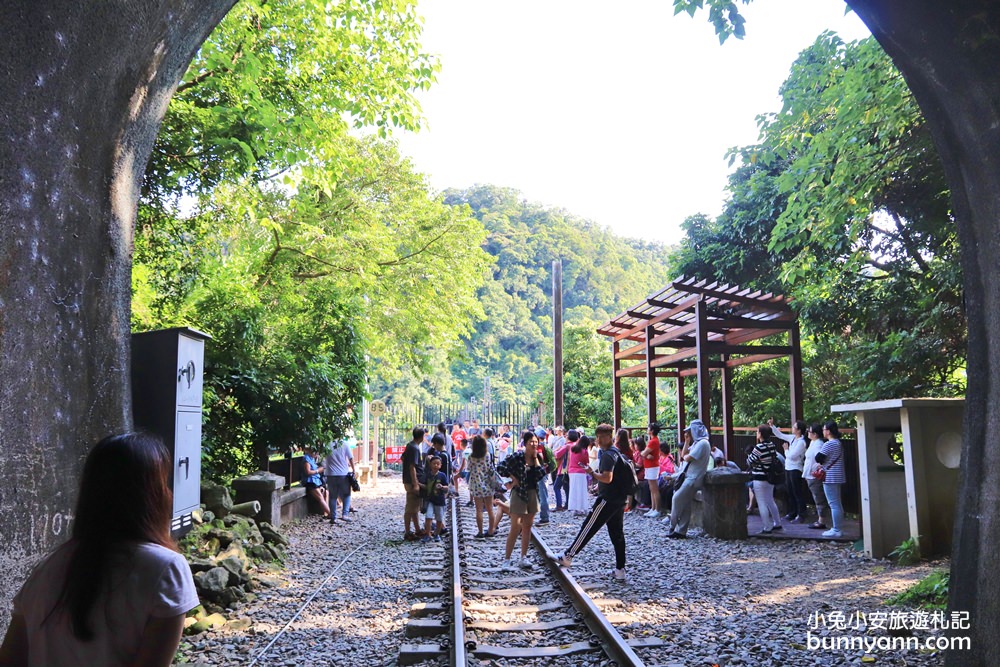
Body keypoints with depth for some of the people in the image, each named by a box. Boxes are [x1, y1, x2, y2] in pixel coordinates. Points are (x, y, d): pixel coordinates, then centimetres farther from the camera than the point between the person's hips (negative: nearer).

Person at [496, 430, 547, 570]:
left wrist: (535, 458, -7)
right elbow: (501, 468, -19)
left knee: (527, 527, 11)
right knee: (515, 528, -8)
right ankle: (506, 560, -1)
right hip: (519, 494, -6)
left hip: (532, 494, 6)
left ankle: (523, 558, 20)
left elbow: (540, 475, -3)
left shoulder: (536, 457, 6)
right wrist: (513, 479, -14)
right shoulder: (518, 456, -13)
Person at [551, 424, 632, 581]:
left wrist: (592, 473, -14)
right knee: (617, 534, 9)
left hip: (608, 500, -9)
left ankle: (567, 557, 5)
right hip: (619, 500, 9)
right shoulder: (617, 452, 17)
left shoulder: (607, 454, -15)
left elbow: (607, 478, -26)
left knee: (588, 528, -2)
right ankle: (620, 570, 9)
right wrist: (599, 486, 23)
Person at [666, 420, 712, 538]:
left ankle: (673, 527, -2)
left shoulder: (703, 443, -14)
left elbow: (687, 458, -19)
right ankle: (681, 531, 8)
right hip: (689, 476, 10)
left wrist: (685, 456, 3)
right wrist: (687, 440, 12)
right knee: (685, 505, 7)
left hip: (693, 478, -10)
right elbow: (684, 454, 18)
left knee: (677, 499, -11)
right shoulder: (696, 443, 18)